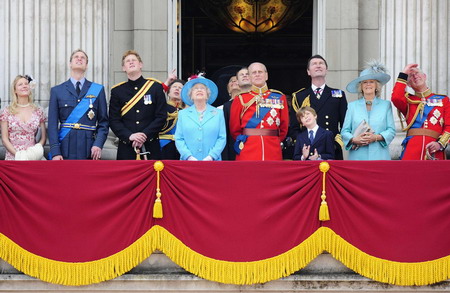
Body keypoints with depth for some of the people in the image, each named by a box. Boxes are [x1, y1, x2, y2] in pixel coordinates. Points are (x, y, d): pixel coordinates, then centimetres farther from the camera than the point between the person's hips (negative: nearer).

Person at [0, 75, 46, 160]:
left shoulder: (38, 111, 9)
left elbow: (43, 137, 10)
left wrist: (36, 151, -8)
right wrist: (17, 154, -10)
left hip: (33, 157, 1)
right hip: (13, 157, -1)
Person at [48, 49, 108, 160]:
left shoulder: (98, 90, 11)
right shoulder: (57, 91, 10)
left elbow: (103, 122, 10)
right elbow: (52, 124, 5)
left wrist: (98, 144, -7)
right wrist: (55, 152, -6)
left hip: (89, 152, 0)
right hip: (65, 150, 0)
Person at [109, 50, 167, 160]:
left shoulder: (155, 87, 7)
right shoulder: (117, 91, 9)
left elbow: (161, 117, 3)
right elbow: (113, 120, 4)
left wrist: (145, 135, -10)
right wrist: (129, 136, -12)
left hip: (150, 147, 0)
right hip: (126, 149, 1)